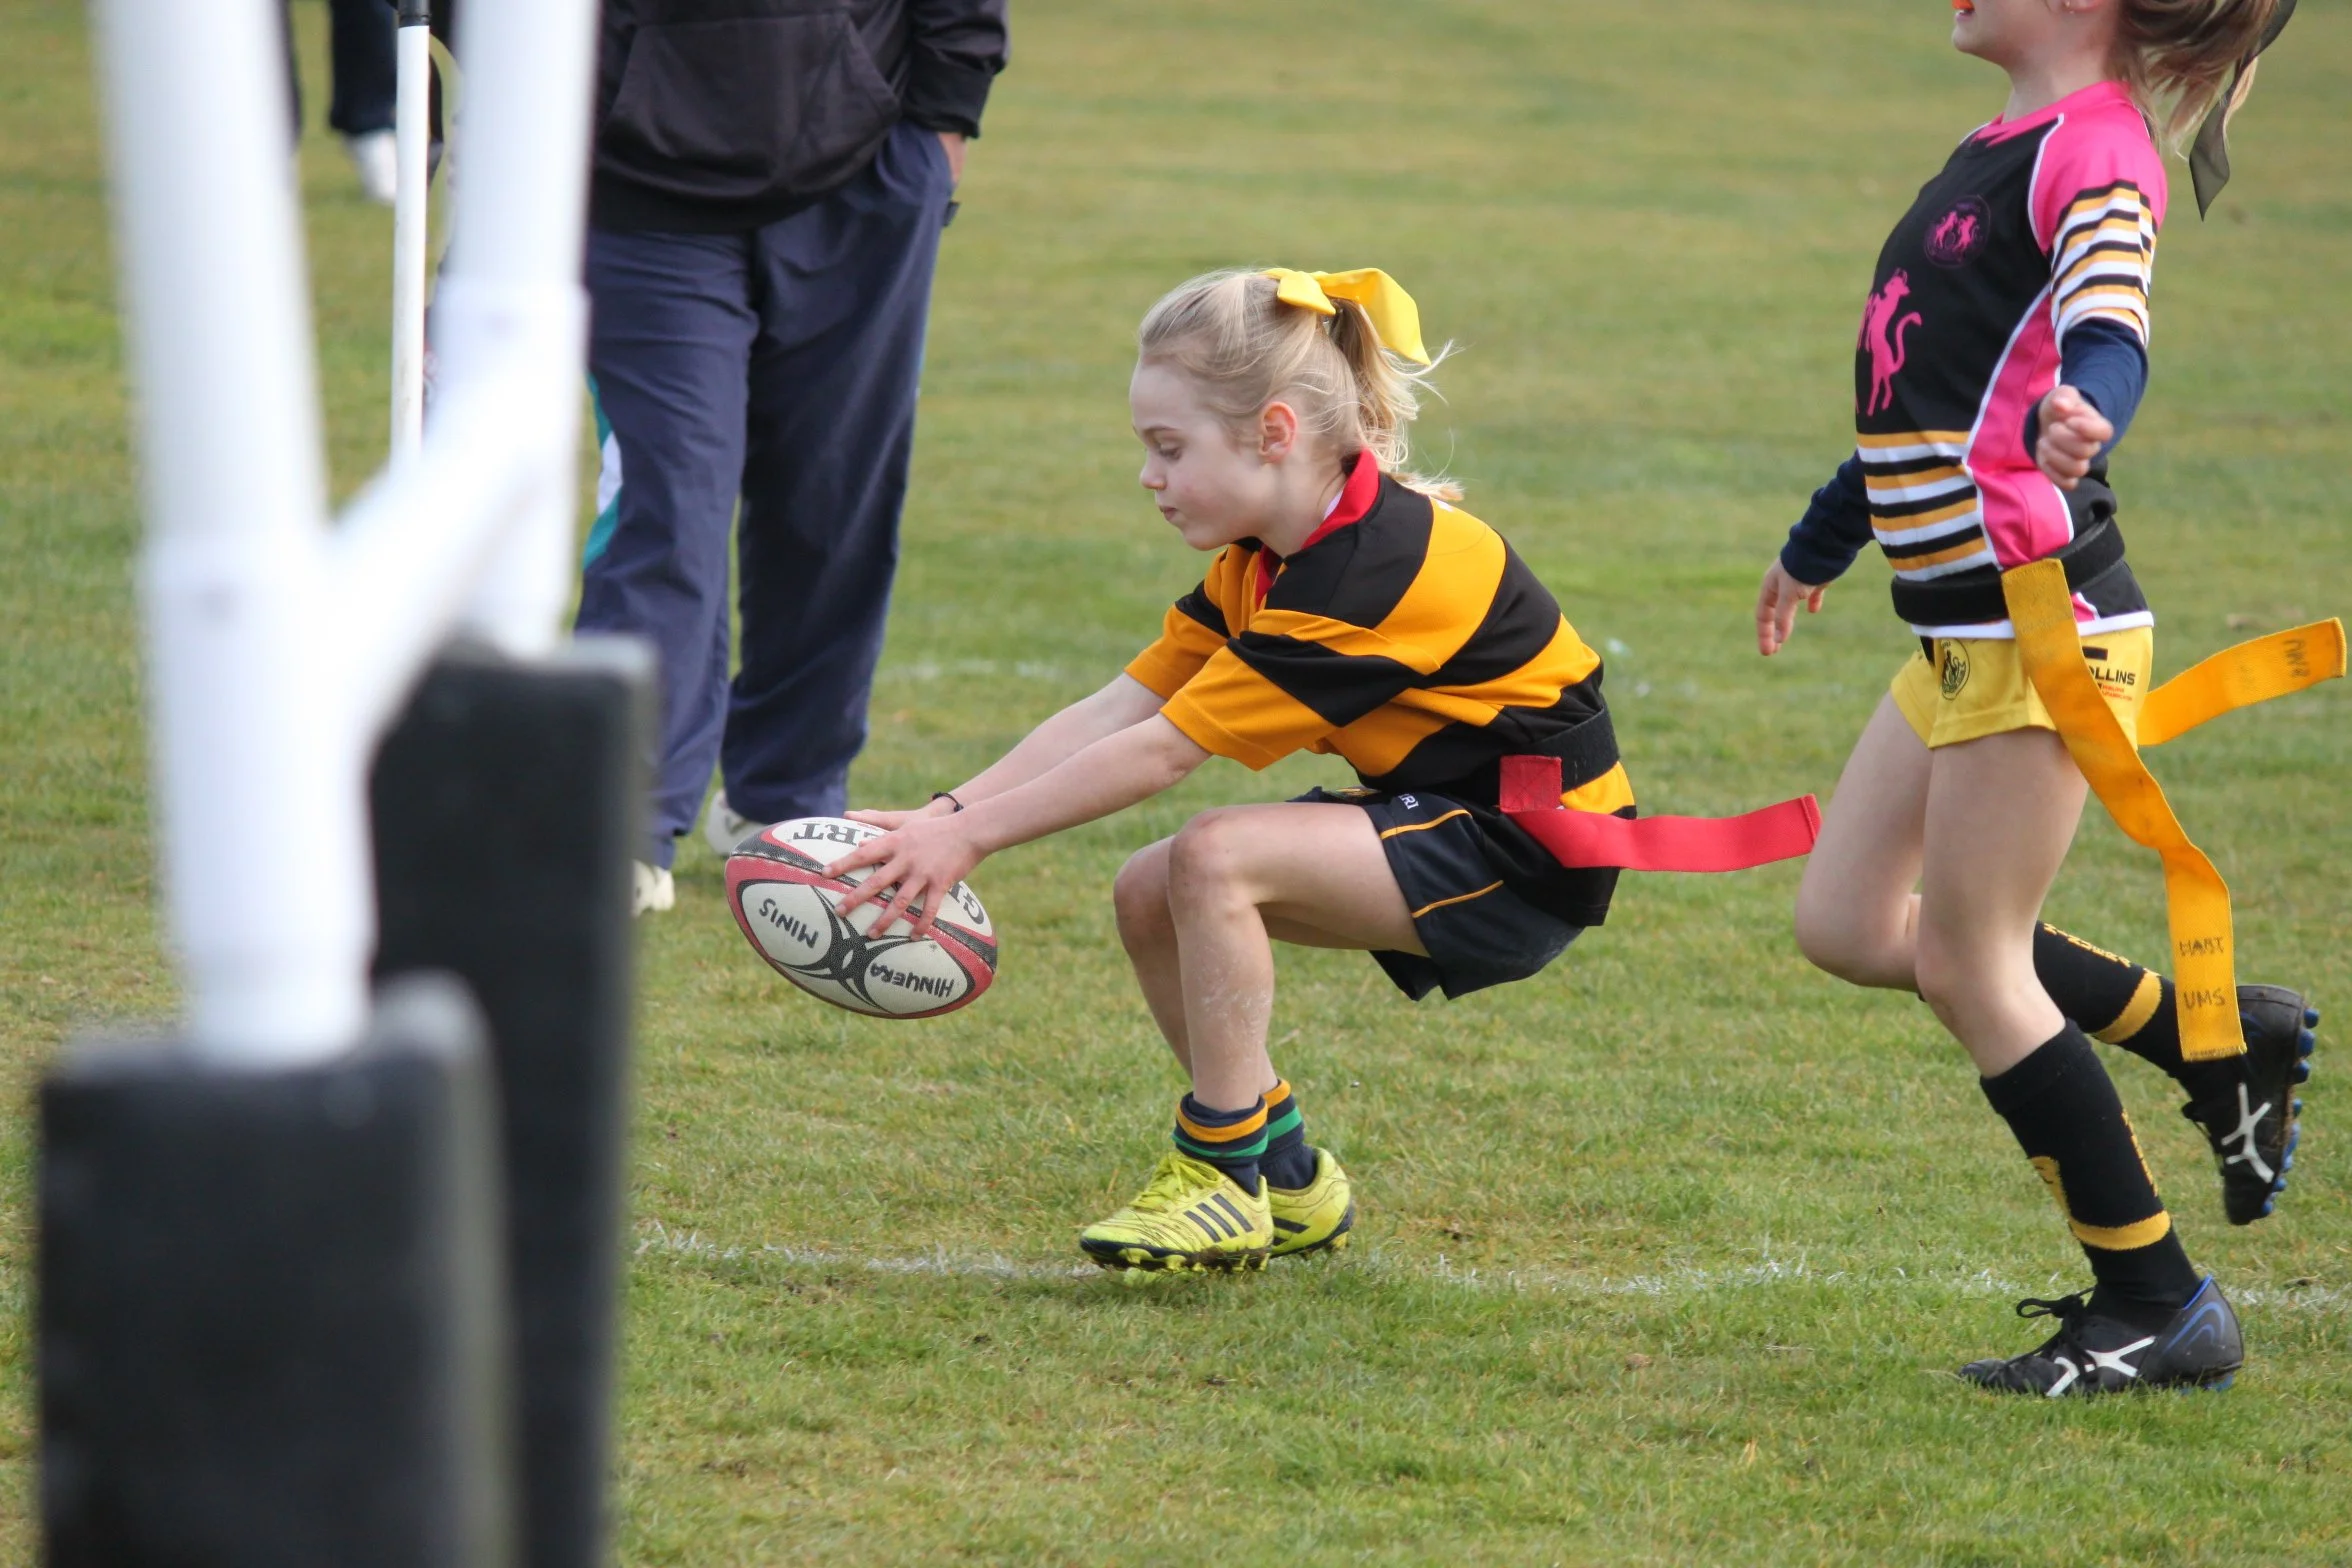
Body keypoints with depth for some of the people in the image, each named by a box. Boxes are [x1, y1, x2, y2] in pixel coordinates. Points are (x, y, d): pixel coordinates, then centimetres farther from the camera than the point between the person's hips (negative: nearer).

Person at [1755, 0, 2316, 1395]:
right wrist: (1825, 541, 39)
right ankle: (2216, 1038, 20)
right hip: (1966, 635, 10)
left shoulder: (2095, 154, -14)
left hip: (2042, 623, -10)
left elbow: (2108, 325, -35)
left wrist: (2083, 413, -57)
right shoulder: (1998, 154, 16)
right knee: (1849, 927, 11)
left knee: (1968, 961, -4)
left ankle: (2159, 1308, 6)